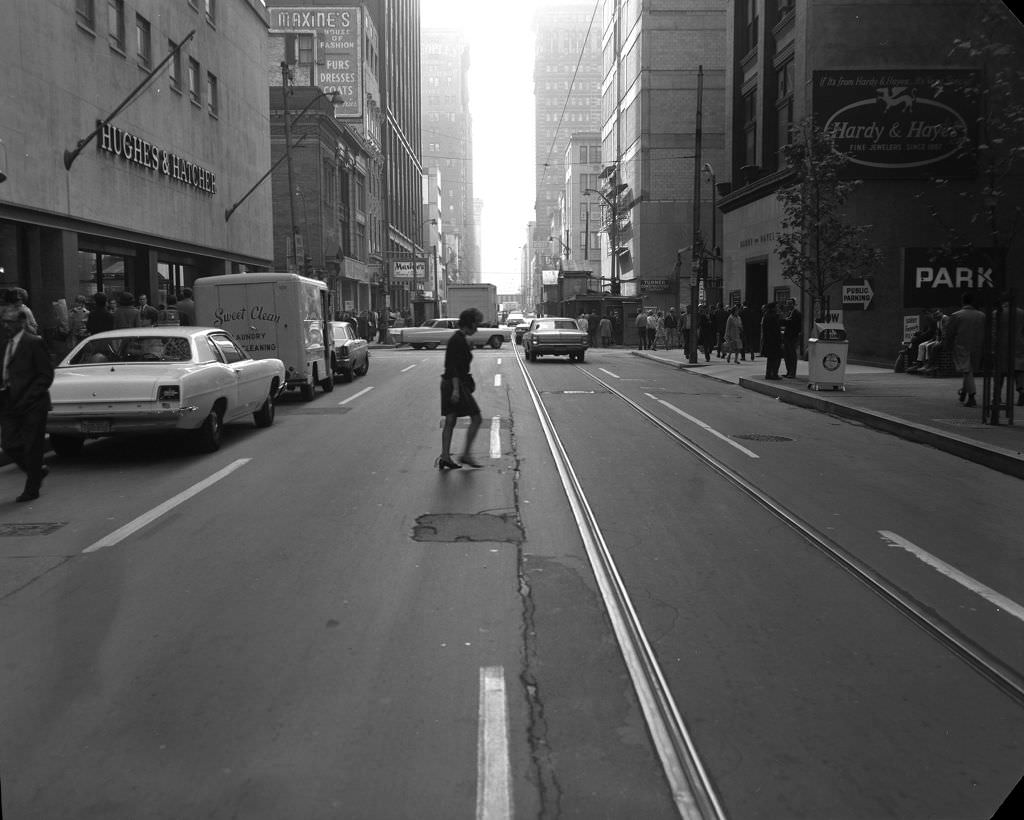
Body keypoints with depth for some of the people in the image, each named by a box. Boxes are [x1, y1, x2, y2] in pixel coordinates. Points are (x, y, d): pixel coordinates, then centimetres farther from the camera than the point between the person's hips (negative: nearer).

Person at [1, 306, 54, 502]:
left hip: (31, 406, -6)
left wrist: (26, 399, -15)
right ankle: (38, 471, 26)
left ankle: (32, 489, 13)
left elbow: (46, 375, -10)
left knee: (31, 448, 1)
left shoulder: (34, 343, -8)